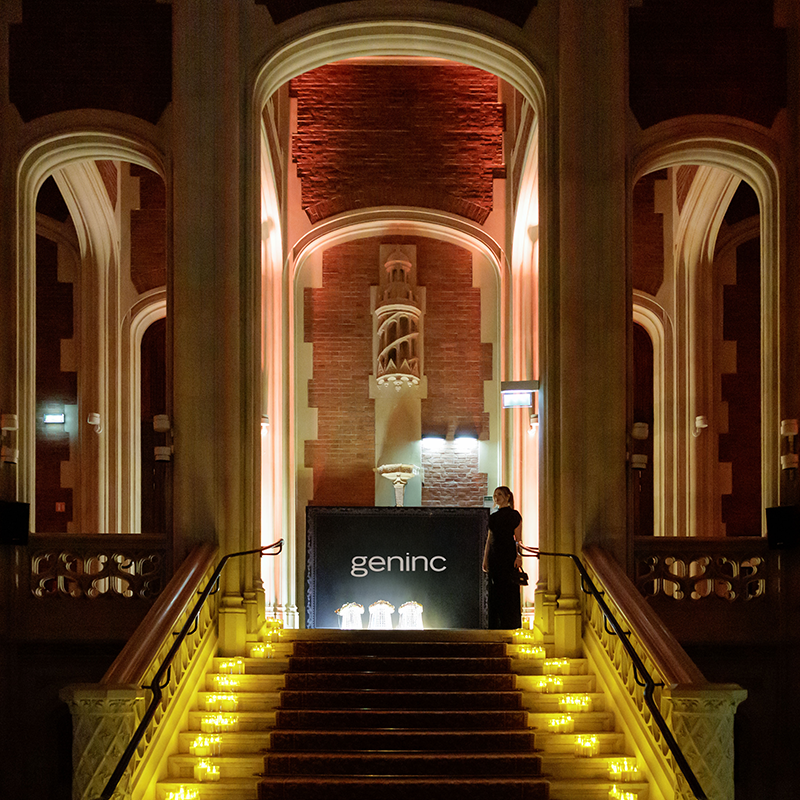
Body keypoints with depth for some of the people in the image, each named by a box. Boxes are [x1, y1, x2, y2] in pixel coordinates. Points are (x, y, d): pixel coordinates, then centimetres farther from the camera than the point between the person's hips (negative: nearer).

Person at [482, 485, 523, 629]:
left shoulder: (514, 515, 1)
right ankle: (495, 626, 7)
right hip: (494, 557, 5)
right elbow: (489, 539, 16)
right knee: (495, 593, 3)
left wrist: (519, 556, -16)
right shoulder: (493, 517, 15)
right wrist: (485, 559, 10)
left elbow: (518, 538, -4)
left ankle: (511, 625, -2)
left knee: (510, 593, -6)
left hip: (509, 556, -5)